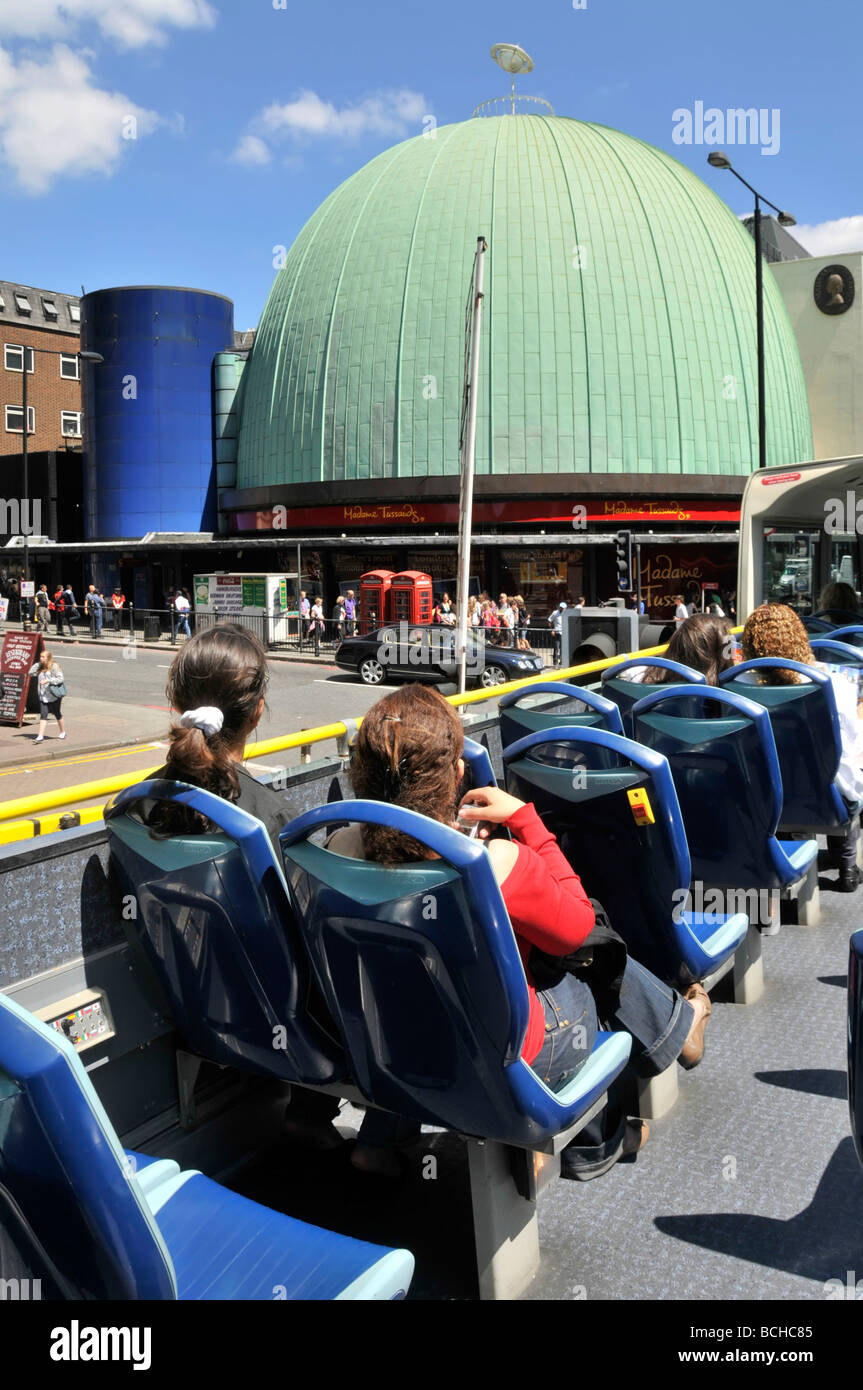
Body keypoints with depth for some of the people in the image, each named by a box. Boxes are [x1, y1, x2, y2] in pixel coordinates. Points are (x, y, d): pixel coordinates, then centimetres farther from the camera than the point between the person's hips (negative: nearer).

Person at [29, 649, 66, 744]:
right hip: (43, 696, 5)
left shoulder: (54, 666, -10)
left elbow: (60, 679, -14)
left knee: (57, 714, 10)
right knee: (43, 715, -5)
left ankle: (63, 732, 30)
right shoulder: (40, 667, 10)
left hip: (54, 695, -5)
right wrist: (37, 664, -1)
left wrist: (48, 680, -23)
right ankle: (40, 736, -11)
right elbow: (31, 673, 7)